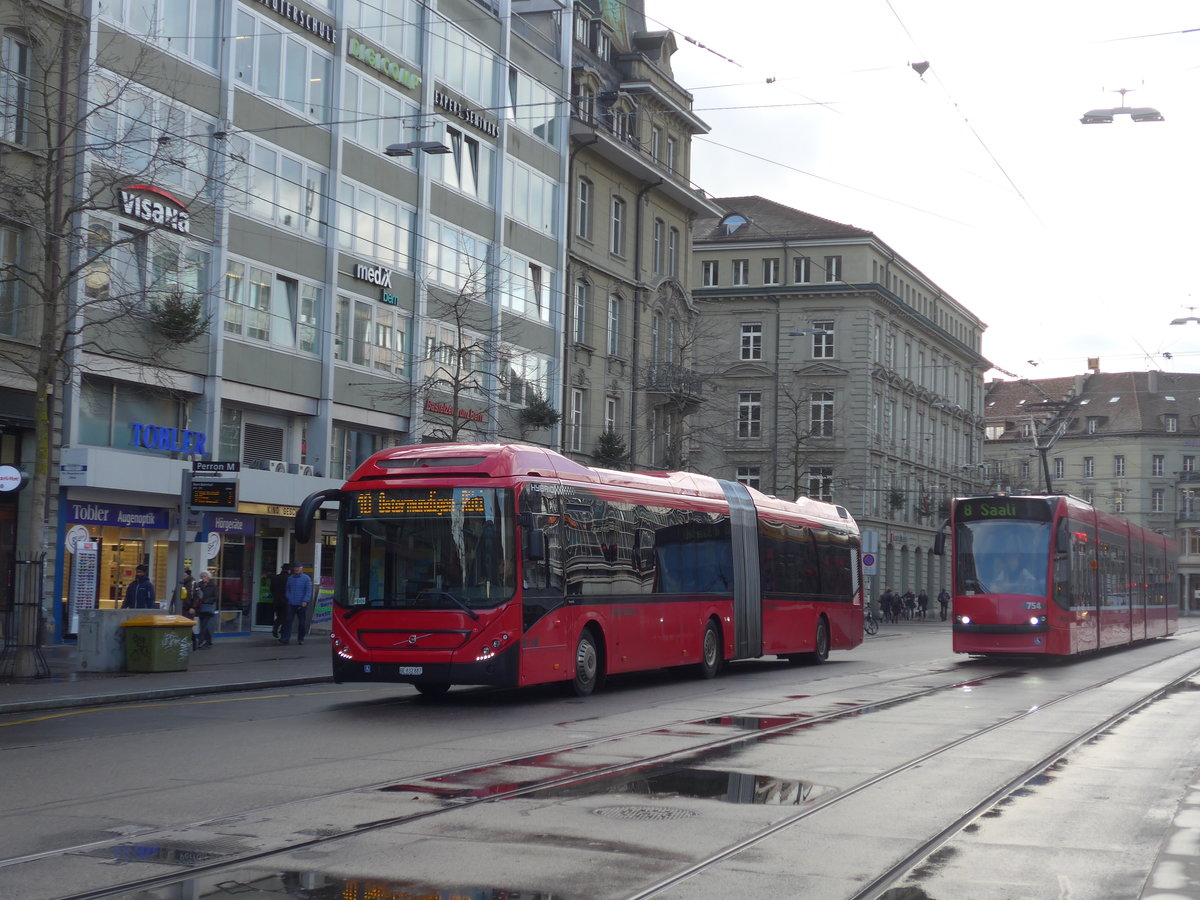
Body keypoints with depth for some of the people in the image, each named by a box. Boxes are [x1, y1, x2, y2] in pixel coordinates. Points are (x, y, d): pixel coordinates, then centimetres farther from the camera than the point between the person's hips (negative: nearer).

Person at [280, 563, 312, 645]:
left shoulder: (306, 578, 0)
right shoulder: (290, 578, 13)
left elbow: (308, 591, -5)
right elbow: (287, 590, 19)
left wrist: (305, 601, -15)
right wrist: (287, 598, 5)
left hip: (301, 604, -3)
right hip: (291, 604, 3)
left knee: (302, 622, 5)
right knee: (287, 620, -7)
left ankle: (300, 638, 15)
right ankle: (285, 638, -8)